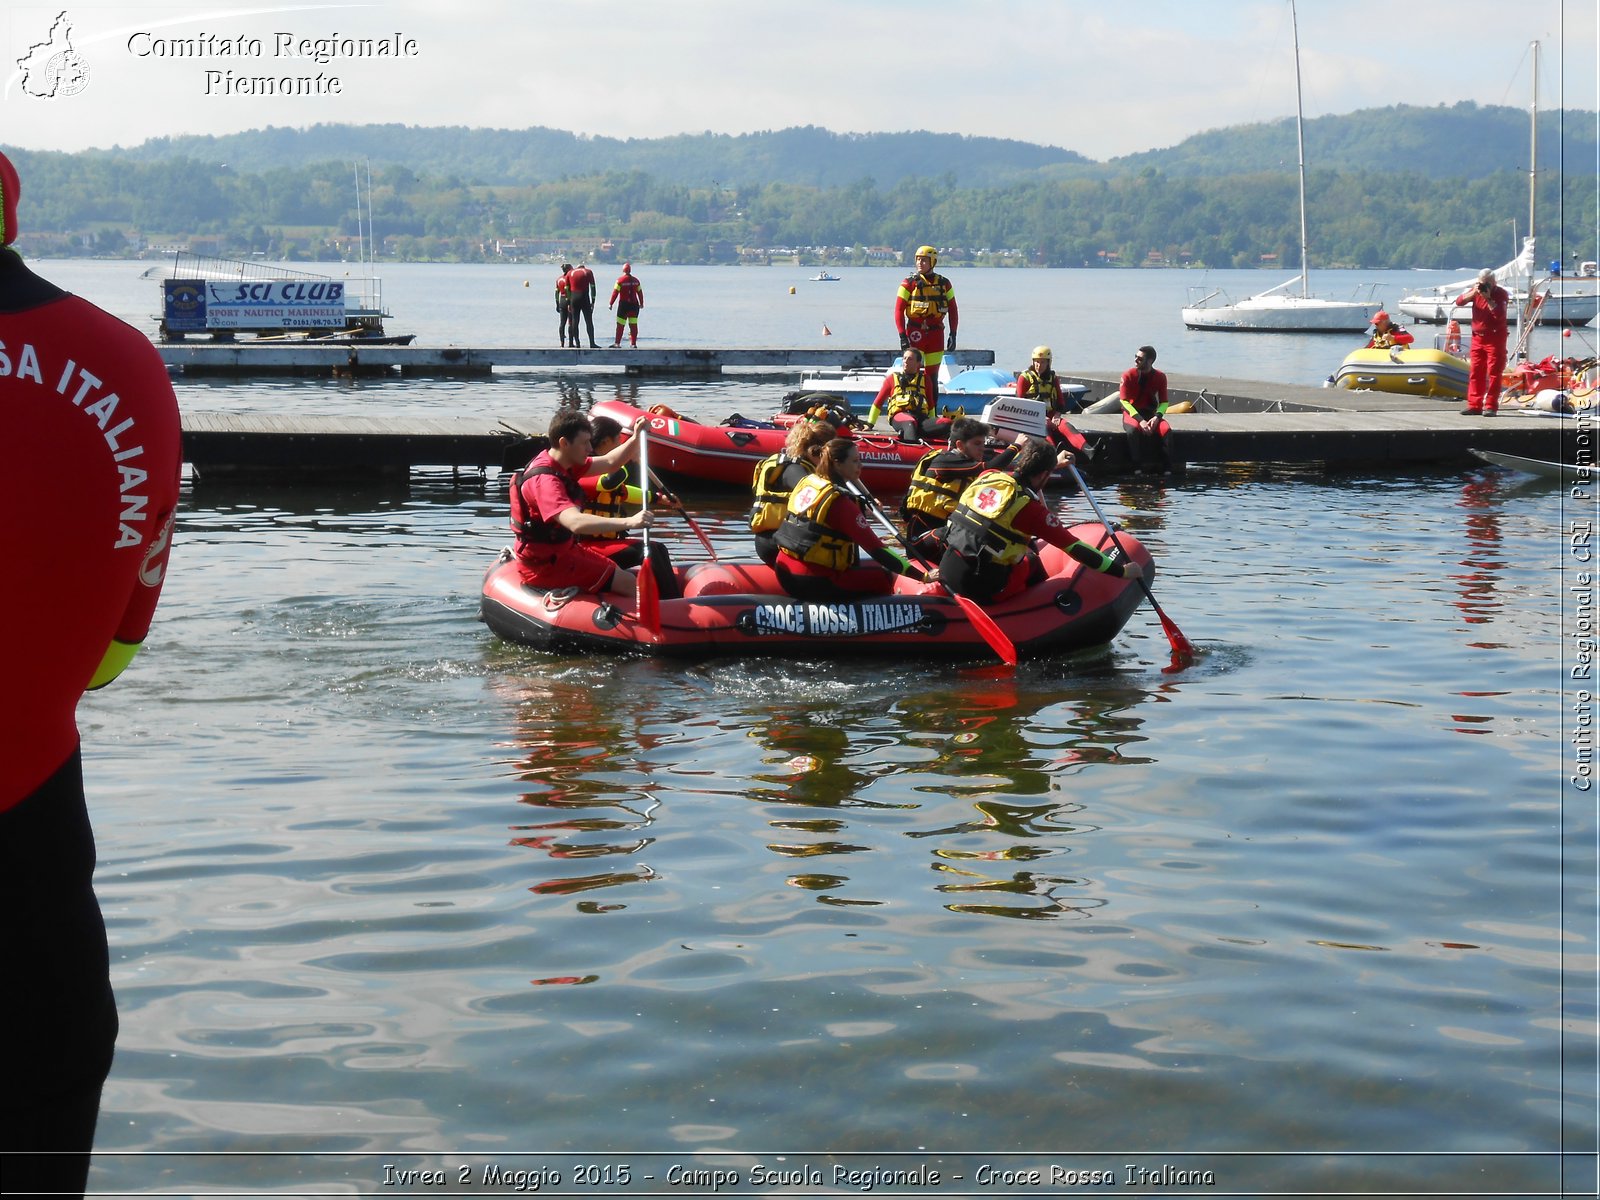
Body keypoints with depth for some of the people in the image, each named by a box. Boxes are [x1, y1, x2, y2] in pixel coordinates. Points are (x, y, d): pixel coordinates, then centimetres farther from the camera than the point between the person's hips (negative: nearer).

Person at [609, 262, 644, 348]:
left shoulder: (620, 280, -7)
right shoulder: (635, 280, 6)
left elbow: (615, 293, -9)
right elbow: (640, 292, 13)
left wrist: (610, 303, -2)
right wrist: (641, 303, 26)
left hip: (623, 305, -4)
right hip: (634, 304, 4)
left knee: (620, 325, 1)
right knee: (633, 325, 6)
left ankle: (617, 343, 1)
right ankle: (633, 343, 5)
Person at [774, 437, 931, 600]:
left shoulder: (806, 482, 5)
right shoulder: (839, 501, -18)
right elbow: (876, 549, -19)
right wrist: (922, 576, -19)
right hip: (813, 583, -8)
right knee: (884, 576, 4)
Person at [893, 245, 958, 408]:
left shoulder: (944, 284, 8)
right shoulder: (909, 283, 0)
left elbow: (953, 310, 13)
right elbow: (898, 310, -3)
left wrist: (953, 334, 7)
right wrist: (902, 335, -10)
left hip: (936, 333, 2)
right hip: (915, 333, -2)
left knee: (932, 376, 6)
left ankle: (932, 412, 12)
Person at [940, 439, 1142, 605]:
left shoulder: (987, 476, 6)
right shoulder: (1029, 507, -12)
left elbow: (1016, 473, 32)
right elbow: (1074, 547, -8)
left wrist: (1053, 462, 46)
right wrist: (1121, 571, -1)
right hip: (983, 591, -6)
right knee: (1032, 562, 22)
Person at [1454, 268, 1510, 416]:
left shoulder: (1501, 294, -9)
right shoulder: (1476, 290, 6)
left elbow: (1500, 314, -22)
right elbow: (1459, 302, -3)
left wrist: (1488, 298, -23)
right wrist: (1473, 293, -16)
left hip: (1495, 338, -5)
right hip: (1478, 337, 5)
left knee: (1493, 373, -4)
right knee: (1475, 372, 5)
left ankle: (1491, 406, -3)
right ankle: (1474, 405, 8)